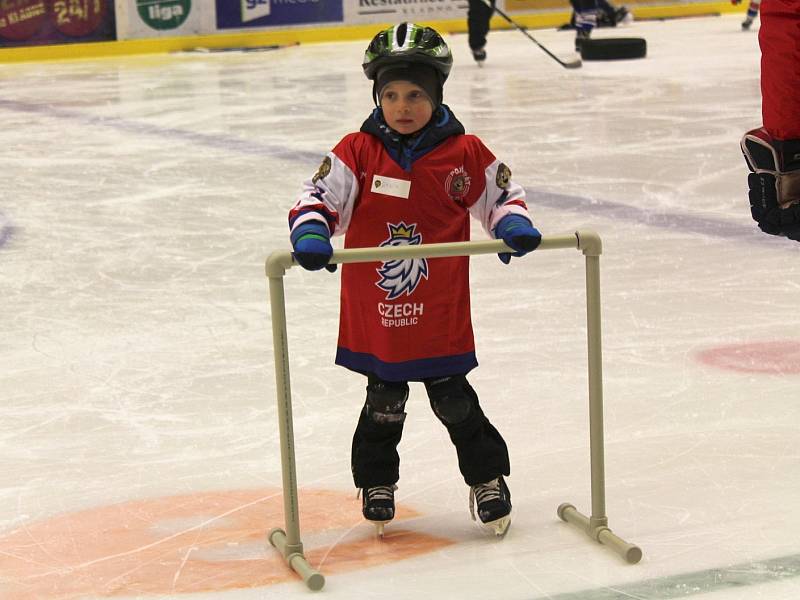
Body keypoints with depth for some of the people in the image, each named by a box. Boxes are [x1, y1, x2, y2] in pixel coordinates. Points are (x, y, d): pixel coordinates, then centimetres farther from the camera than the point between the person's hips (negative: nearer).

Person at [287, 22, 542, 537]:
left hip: (441, 317, -1)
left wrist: (513, 224, -14)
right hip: (373, 315, 1)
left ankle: (488, 478, 27)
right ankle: (376, 484, 33)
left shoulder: (465, 153, -4)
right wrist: (310, 232, -29)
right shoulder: (357, 153, -5)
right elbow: (321, 195, -9)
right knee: (384, 405, 14)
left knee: (454, 401, 8)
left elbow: (501, 192, 7)